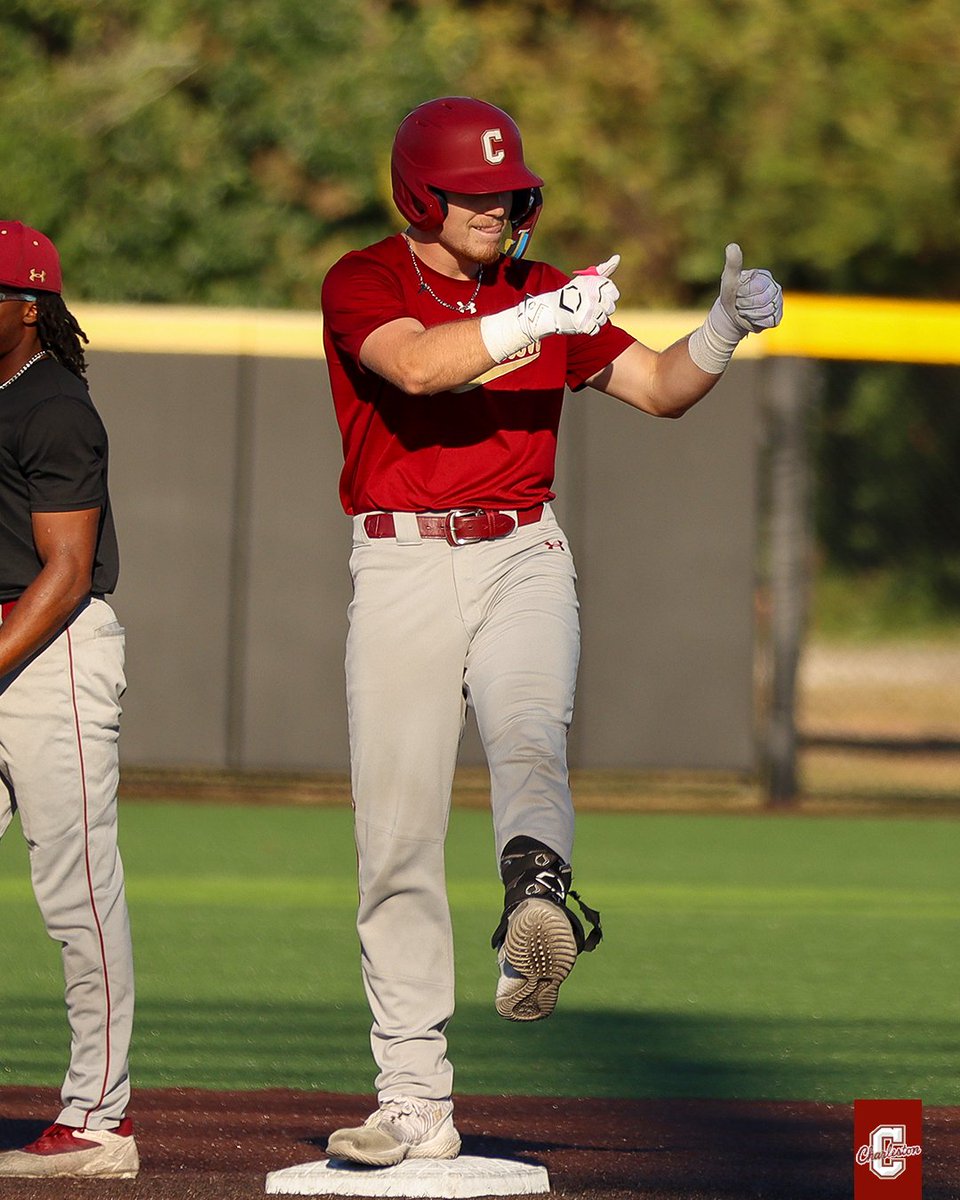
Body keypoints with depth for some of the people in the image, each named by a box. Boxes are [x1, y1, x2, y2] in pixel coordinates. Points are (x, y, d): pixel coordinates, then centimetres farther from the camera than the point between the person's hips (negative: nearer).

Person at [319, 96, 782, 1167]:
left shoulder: (546, 293, 14)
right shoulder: (363, 283, 1)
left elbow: (659, 388, 14)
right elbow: (416, 363, -20)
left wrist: (727, 325, -5)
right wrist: (541, 318, -29)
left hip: (523, 558, 2)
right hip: (400, 566, -2)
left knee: (530, 737, -30)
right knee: (396, 841, -1)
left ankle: (536, 899, -60)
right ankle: (414, 1108, 4)